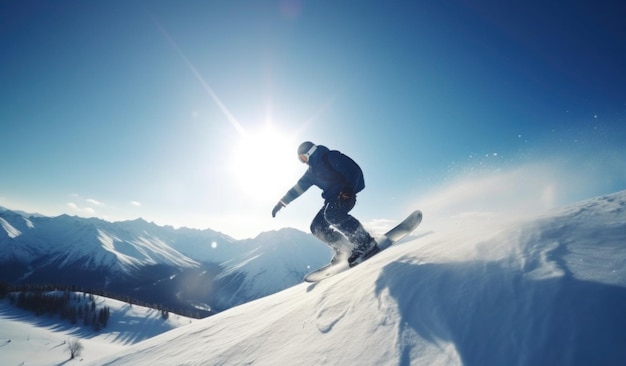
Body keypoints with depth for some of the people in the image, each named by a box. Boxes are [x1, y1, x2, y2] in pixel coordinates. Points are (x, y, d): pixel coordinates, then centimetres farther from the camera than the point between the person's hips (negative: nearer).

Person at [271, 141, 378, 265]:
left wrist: (349, 188, -31)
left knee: (331, 214, -35)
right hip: (331, 199, 9)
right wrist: (282, 202, 19)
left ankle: (366, 243, -29)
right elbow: (298, 187, 21)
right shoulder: (312, 171, 17)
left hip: (345, 194, -9)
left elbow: (354, 170, -16)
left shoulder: (331, 157, -7)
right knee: (317, 227, 0)